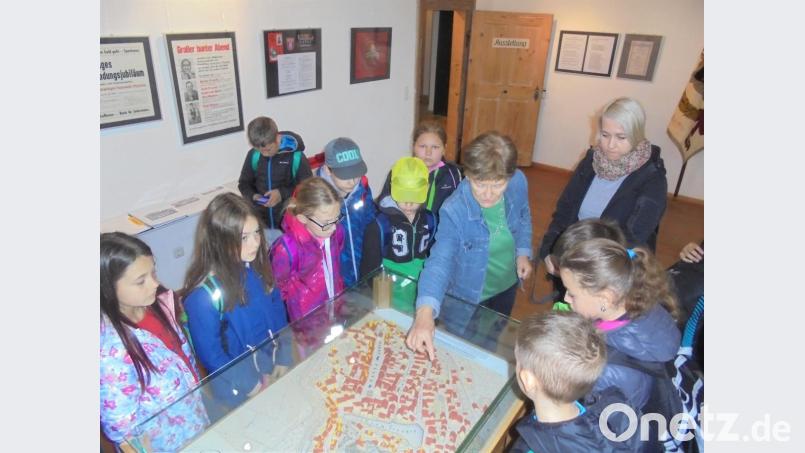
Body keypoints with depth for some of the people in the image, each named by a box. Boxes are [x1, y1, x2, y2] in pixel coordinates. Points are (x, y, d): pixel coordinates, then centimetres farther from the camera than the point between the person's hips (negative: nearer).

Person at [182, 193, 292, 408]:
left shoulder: (257, 267, -10)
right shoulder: (203, 296, -25)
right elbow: (211, 355, -15)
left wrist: (284, 359, -3)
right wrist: (256, 387, -11)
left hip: (273, 358, 5)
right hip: (237, 377, -5)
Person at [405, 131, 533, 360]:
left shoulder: (519, 183, -21)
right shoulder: (454, 211, -35)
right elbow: (440, 260, -44)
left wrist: (523, 252, -9)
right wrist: (425, 312, -58)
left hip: (507, 284, 5)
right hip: (468, 296, -5)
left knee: (496, 341, 32)